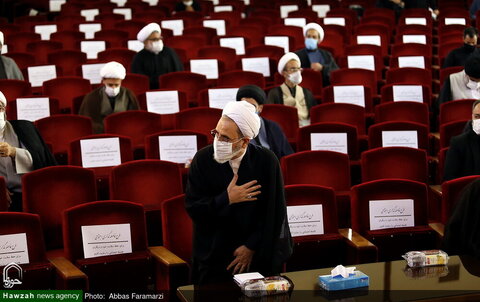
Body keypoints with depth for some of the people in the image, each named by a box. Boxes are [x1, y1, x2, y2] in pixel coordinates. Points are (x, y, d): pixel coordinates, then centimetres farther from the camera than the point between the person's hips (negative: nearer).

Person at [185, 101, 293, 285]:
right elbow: (192, 207, -9)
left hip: (259, 254, 0)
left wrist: (252, 247, -9)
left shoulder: (267, 161, -11)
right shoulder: (203, 159, -9)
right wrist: (227, 199, -21)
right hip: (214, 254, 0)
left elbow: (275, 213, -8)